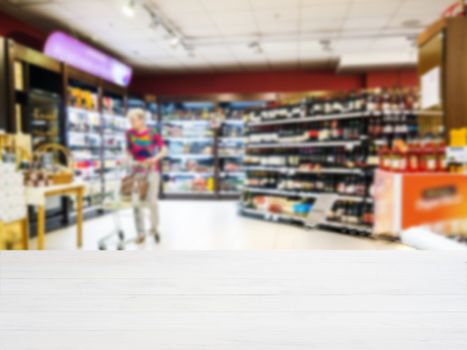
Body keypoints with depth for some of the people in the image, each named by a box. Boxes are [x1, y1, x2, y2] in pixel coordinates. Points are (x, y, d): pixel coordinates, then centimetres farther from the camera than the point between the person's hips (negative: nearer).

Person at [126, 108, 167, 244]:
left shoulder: (152, 133, -9)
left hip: (151, 170, -3)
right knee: (137, 202, 0)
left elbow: (164, 150, -8)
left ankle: (154, 227, 23)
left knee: (152, 201, -3)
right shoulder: (130, 133, 0)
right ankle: (141, 233, 13)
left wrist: (155, 158, -24)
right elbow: (129, 151, 11)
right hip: (136, 171, 3)